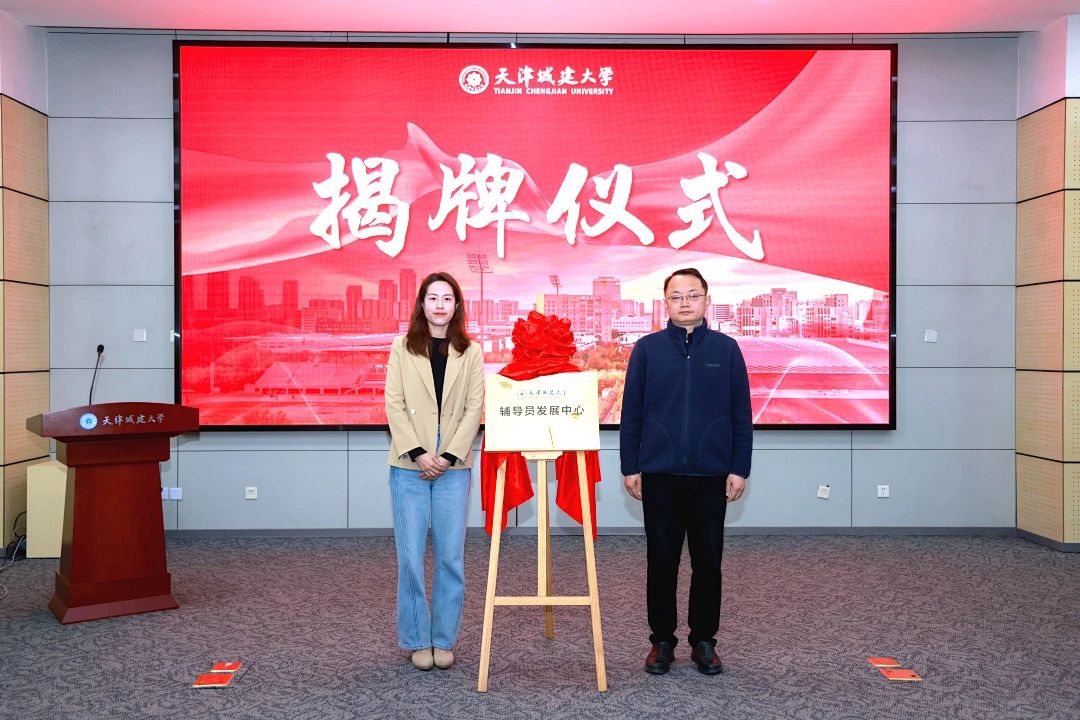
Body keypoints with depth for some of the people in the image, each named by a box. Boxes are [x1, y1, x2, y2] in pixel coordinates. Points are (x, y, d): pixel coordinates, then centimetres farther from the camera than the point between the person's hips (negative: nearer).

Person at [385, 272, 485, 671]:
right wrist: (417, 452, -11)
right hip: (409, 465, 0)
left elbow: (474, 409, 1)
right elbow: (394, 405, -1)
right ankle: (417, 639, 14)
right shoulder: (402, 348, 5)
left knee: (451, 556, 3)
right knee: (410, 555, 0)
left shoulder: (471, 352, 6)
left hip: (453, 467, 1)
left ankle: (444, 640, 16)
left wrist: (449, 456, -10)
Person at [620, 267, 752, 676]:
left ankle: (704, 640, 21)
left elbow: (742, 414, 4)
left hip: (711, 474, 0)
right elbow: (631, 412, 4)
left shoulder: (726, 349, 3)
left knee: (708, 561, 7)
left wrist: (740, 469, -1)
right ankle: (662, 640, 19)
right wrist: (630, 467, 0)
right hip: (659, 473, 0)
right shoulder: (648, 348, 3)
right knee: (662, 560, 7)